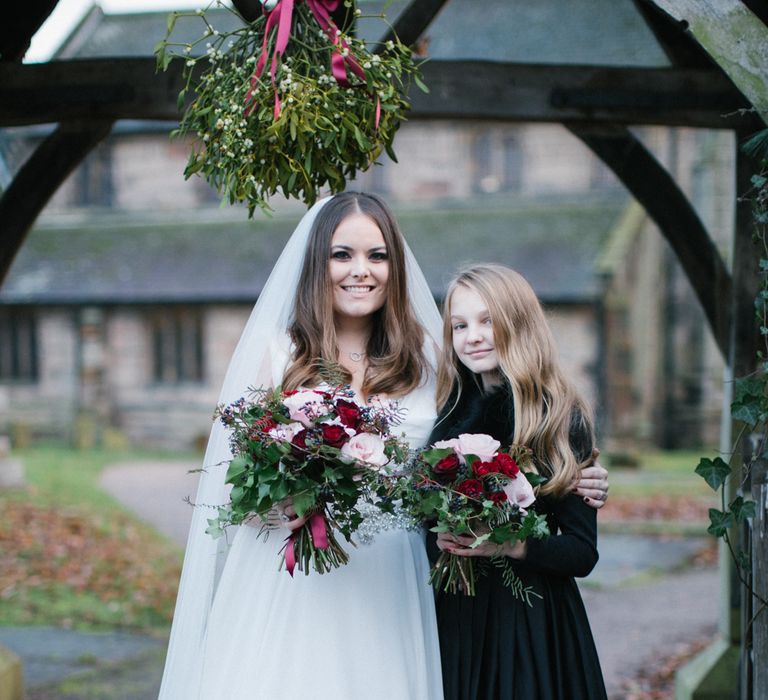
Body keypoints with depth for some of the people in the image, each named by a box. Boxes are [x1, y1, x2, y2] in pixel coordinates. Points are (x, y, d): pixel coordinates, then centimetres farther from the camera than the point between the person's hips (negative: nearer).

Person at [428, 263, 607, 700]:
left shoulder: (561, 418, -6)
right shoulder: (450, 415, 6)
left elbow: (583, 552, -9)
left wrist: (511, 545, -23)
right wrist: (438, 539, -8)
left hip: (533, 623, -3)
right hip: (455, 618, 4)